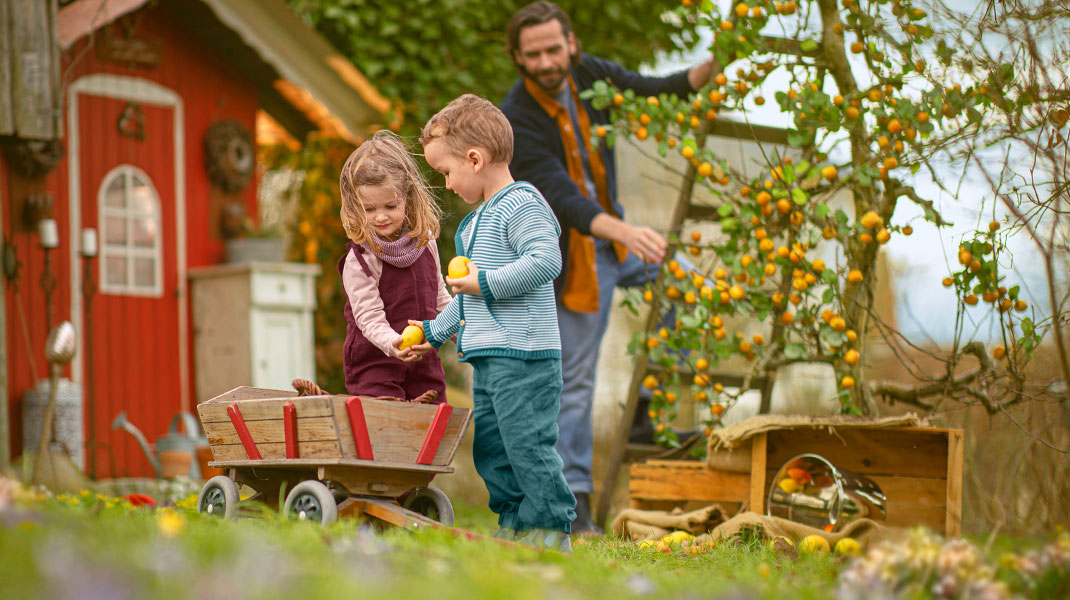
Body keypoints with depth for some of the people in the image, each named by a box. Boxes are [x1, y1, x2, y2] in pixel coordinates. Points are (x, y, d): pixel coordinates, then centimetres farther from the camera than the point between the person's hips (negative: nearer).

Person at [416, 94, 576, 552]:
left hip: (523, 355, -10)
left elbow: (545, 261, -25)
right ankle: (513, 523, 20)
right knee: (490, 448, 12)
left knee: (528, 444, -8)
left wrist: (485, 283, -20)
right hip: (487, 358, 10)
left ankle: (550, 529, 0)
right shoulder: (477, 220, 22)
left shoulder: (522, 205, -10)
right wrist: (435, 331, 32)